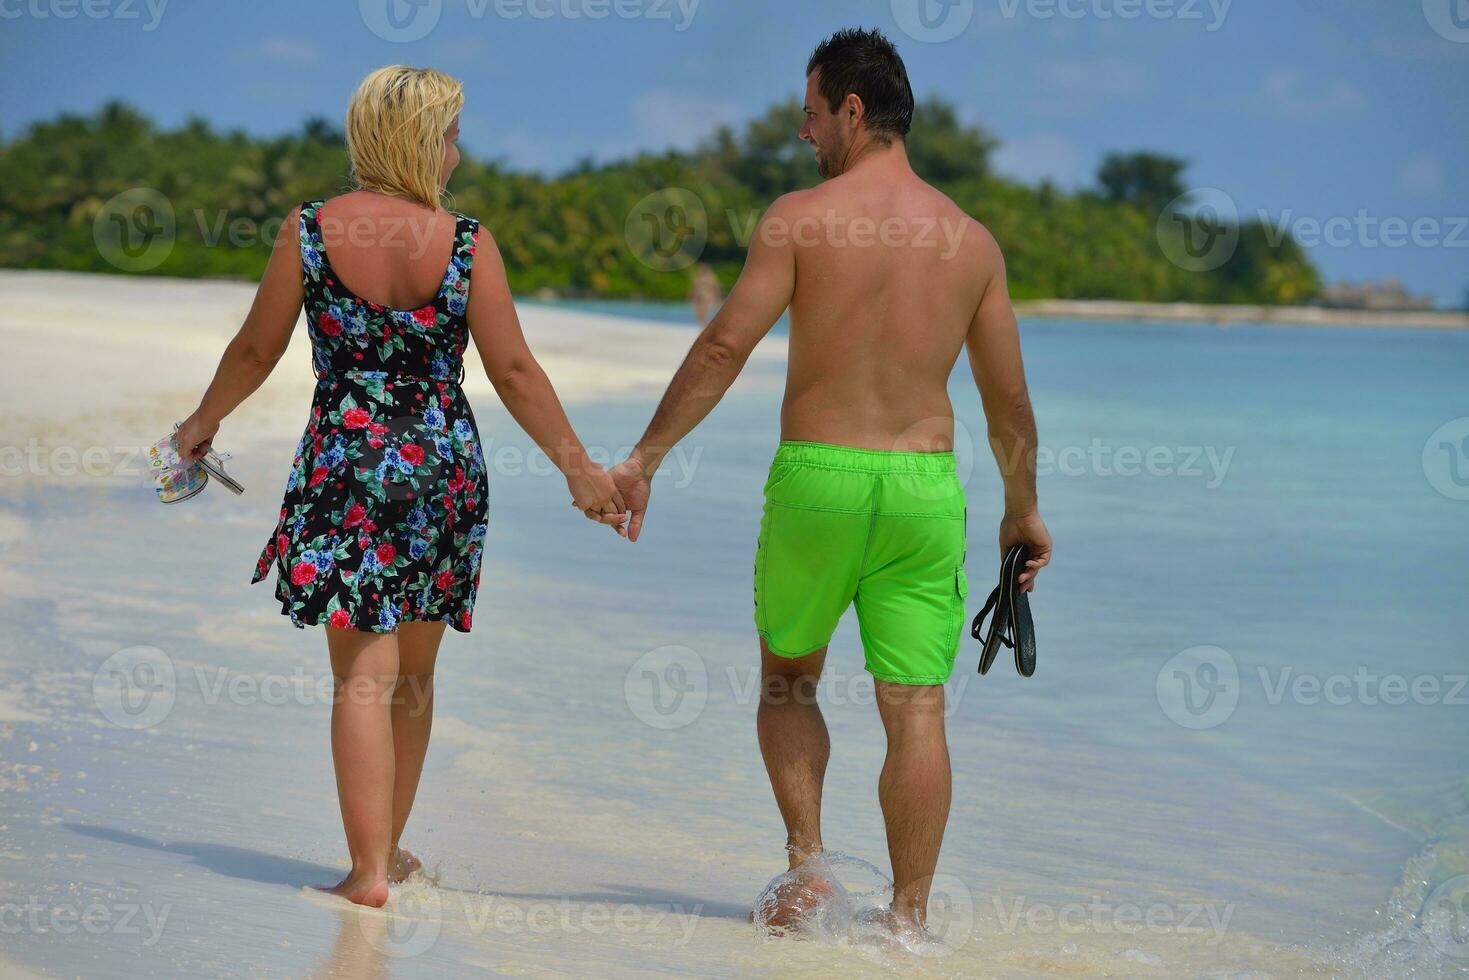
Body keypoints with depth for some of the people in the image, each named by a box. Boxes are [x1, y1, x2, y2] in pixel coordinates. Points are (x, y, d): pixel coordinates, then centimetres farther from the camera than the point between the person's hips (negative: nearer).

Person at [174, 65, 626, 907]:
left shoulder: (309, 230, -4)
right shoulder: (467, 244, -5)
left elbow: (258, 349, 4)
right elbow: (514, 371, -5)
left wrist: (205, 420, 22)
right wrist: (581, 469, 2)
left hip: (345, 462, -1)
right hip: (442, 466, 1)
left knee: (365, 672, -1)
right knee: (415, 669, 16)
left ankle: (369, 868, -9)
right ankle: (390, 847, 28)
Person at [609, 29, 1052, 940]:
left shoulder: (800, 216, -4)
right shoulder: (972, 238, 5)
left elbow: (724, 347, -9)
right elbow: (1009, 399, 9)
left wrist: (644, 458, -3)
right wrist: (1024, 509, 21)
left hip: (816, 476, -1)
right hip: (924, 487, 2)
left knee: (788, 677, 19)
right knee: (916, 708, 4)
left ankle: (807, 857, 6)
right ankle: (910, 914, 4)